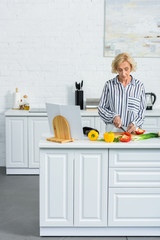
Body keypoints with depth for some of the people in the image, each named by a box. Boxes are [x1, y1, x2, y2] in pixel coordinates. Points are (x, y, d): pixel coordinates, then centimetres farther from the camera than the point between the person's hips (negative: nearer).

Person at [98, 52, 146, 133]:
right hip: (113, 129, 0)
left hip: (132, 130, 0)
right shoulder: (109, 85, 4)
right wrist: (113, 116, -9)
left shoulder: (139, 86, 5)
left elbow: (142, 111, 9)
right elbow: (101, 108, 7)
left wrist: (134, 124, -8)